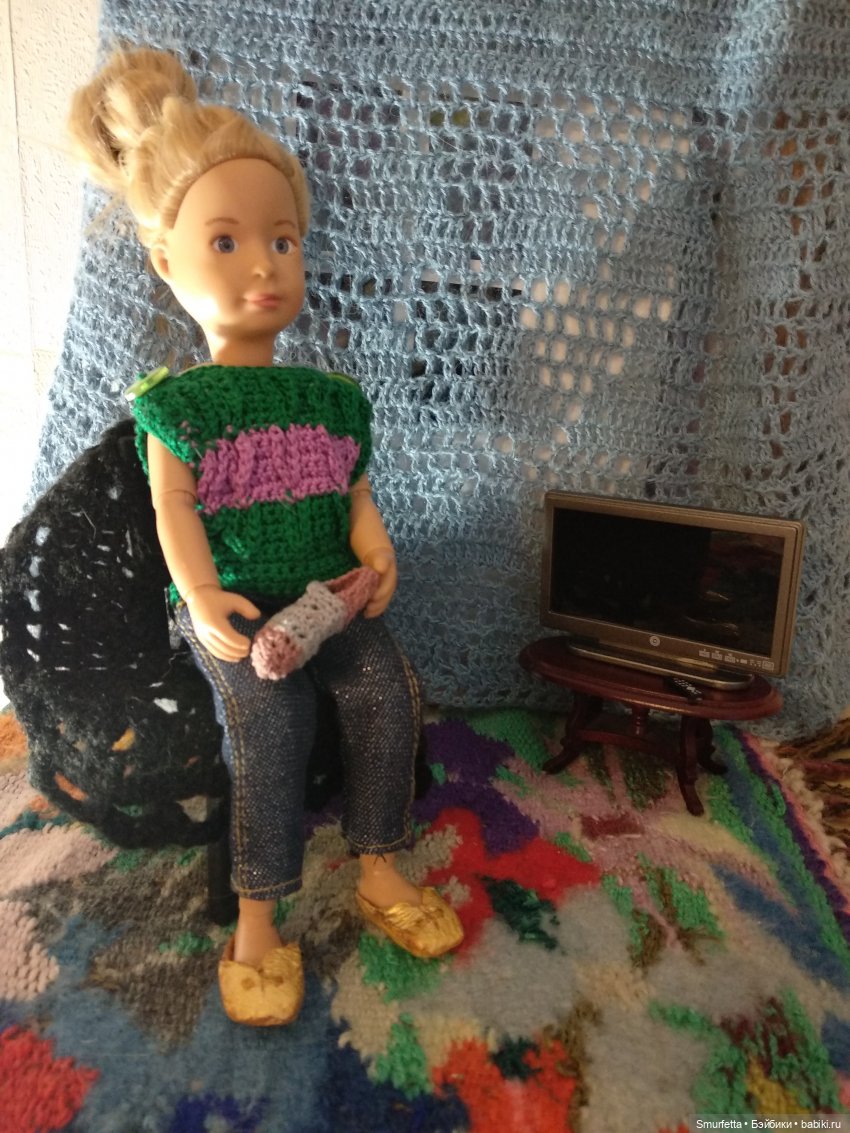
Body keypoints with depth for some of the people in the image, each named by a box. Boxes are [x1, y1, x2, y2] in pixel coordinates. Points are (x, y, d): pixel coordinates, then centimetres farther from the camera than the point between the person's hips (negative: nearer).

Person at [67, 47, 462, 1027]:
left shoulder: (331, 396, 13)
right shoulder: (179, 403, 1)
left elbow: (353, 489, 12)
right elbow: (173, 508, -6)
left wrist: (372, 545, -9)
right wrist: (202, 596, -20)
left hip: (330, 593, 4)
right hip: (234, 608, -3)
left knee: (385, 692, -16)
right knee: (267, 726, -23)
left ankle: (379, 872, 4)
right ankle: (257, 920, -5)